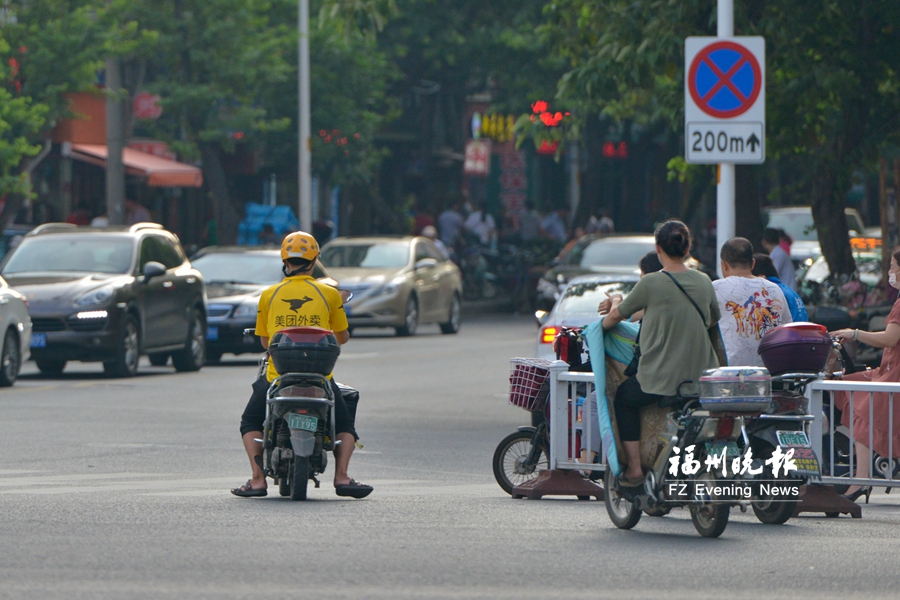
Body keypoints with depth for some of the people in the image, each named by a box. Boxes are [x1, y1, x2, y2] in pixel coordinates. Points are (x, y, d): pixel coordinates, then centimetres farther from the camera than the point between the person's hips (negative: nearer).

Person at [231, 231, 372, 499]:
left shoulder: (268, 295, 1)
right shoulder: (329, 294, 0)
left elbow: (264, 341, 11)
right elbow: (342, 336, 9)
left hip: (278, 374, 0)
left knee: (251, 422, 22)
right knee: (345, 426, 21)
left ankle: (257, 479, 6)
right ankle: (341, 476, 0)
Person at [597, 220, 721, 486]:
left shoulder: (651, 284, -11)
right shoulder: (704, 282, 4)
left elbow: (614, 317, 1)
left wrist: (616, 301, 24)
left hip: (661, 380, -5)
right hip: (702, 379, 5)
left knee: (624, 397, 22)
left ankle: (634, 468, 15)